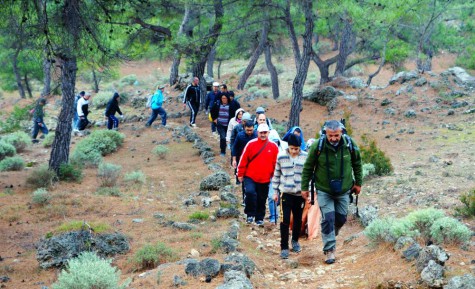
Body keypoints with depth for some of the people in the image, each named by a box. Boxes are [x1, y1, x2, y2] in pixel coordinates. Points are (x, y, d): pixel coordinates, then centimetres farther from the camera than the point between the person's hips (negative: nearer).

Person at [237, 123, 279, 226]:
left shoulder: (273, 147, 1)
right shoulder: (251, 144, -3)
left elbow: (276, 163, 6)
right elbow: (243, 160, 0)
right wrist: (240, 174, 0)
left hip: (265, 179, 2)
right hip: (250, 177, -2)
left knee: (261, 200, 9)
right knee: (250, 192, -23)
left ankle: (260, 218, 25)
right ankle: (250, 214, -6)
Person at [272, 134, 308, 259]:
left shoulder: (305, 157, -3)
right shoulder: (281, 157, -4)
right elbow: (276, 175, 6)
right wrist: (275, 192, 7)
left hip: (300, 193, 2)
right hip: (286, 192, -2)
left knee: (298, 219, 15)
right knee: (285, 220, -7)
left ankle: (295, 241, 37)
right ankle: (284, 247, -2)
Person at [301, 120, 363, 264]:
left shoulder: (349, 144, -13)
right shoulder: (317, 146, -19)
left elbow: (357, 163, 5)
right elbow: (308, 167, -6)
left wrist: (358, 183, 10)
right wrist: (304, 187, -2)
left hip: (343, 190, 3)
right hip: (324, 190, -3)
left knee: (341, 218, 13)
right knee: (328, 218, -9)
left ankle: (331, 236, 42)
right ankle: (329, 250, -1)